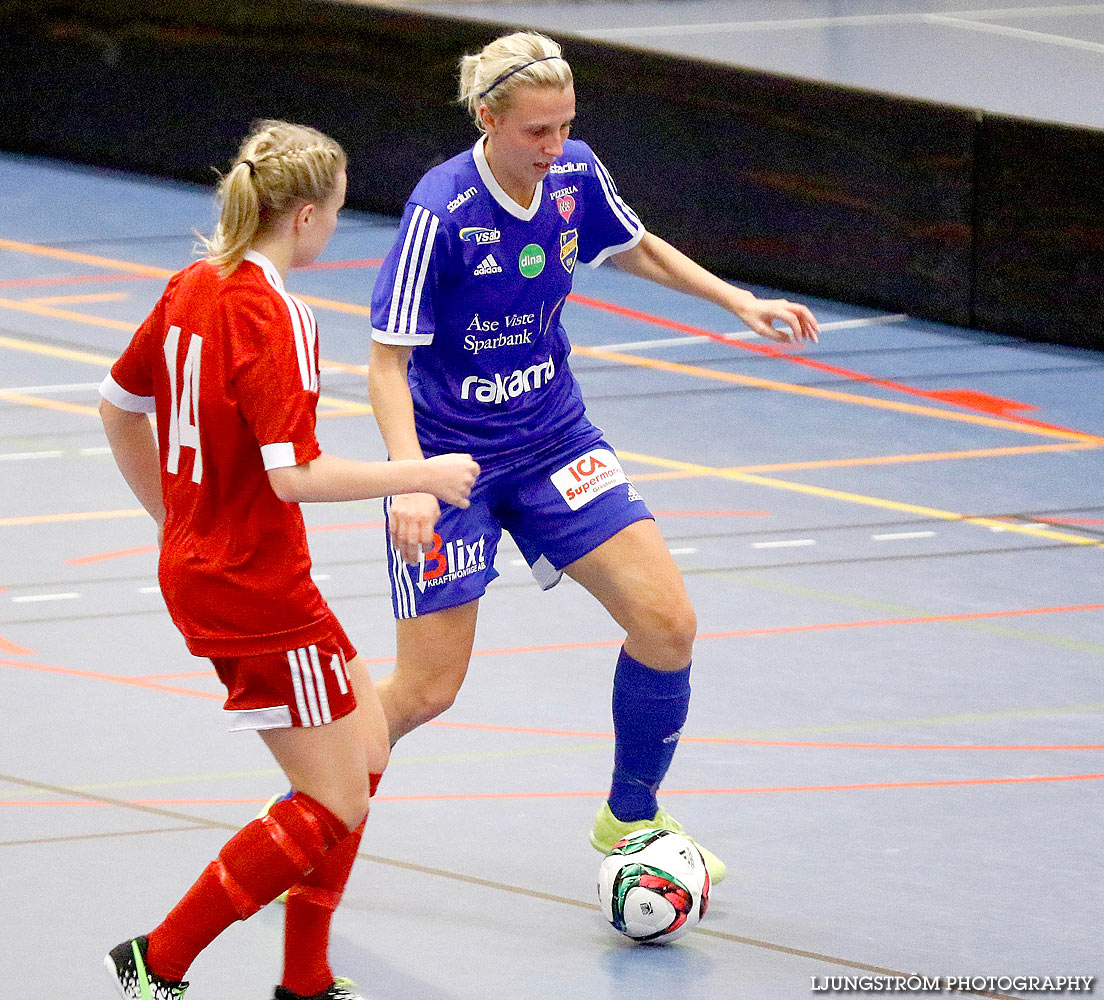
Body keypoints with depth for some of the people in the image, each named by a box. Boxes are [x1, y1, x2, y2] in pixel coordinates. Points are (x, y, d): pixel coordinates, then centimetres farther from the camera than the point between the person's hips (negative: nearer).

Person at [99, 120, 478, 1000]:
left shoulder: (193, 288, 5)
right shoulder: (275, 319, -21)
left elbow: (119, 407, 17)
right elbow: (294, 476, -27)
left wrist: (174, 516, 26)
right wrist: (421, 475, -17)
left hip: (198, 568, 10)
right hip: (258, 591, -10)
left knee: (365, 751, 17)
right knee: (334, 805, -1)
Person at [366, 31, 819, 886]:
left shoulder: (577, 176, -6)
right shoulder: (442, 213, -24)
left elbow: (636, 249, 17)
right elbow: (388, 360, -21)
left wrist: (735, 299, 8)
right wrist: (411, 481, -33)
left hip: (554, 442, 5)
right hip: (450, 456, -5)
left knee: (667, 623, -7)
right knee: (428, 690, -4)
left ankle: (630, 817, 15)